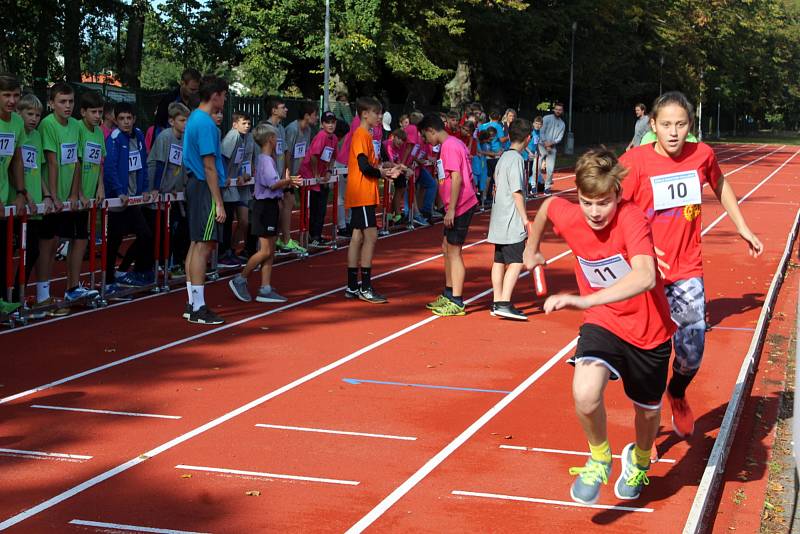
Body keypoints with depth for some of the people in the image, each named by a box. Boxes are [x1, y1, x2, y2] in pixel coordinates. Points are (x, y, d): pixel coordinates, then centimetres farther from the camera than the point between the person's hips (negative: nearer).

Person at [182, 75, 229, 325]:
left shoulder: (194, 118, 15)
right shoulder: (206, 124, -15)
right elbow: (209, 166, -18)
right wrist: (218, 203, -17)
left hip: (195, 184, 10)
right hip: (206, 188, -10)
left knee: (196, 244, 12)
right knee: (204, 246, -7)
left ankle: (192, 304, 17)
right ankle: (198, 309, -5)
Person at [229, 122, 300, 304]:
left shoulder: (265, 159, 16)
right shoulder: (266, 160, -14)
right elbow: (273, 184, -24)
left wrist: (287, 181, 12)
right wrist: (288, 181, -15)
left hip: (270, 205, 10)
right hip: (266, 205, -10)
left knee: (270, 251, 8)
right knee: (265, 251, -8)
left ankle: (265, 290, 9)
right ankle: (240, 280, 2)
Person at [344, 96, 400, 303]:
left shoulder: (365, 135, 18)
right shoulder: (361, 135, -12)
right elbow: (364, 166, -21)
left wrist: (385, 170, 7)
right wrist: (381, 173, -5)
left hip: (363, 195, 10)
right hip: (362, 195, -10)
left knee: (358, 237, 10)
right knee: (370, 236, -10)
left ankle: (352, 287, 13)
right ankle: (365, 288, -8)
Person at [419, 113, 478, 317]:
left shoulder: (449, 146, -15)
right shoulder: (454, 144, 16)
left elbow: (457, 178, -21)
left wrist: (451, 209, -21)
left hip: (460, 207, -10)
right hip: (458, 207, 10)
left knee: (454, 251, -5)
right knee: (447, 248, 17)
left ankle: (457, 303, -1)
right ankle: (448, 295, 27)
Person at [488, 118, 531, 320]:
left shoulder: (503, 157, 13)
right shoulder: (516, 159, -14)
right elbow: (516, 192, -18)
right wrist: (525, 218, -15)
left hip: (499, 220, 10)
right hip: (512, 221, -10)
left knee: (499, 261, 11)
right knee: (516, 262, -10)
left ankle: (497, 302, 14)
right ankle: (504, 304, -17)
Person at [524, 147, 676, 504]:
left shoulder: (631, 219, -31)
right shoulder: (567, 217, -17)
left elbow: (645, 277, -49)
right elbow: (548, 205, 10)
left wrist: (585, 300, -60)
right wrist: (531, 249, 24)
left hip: (649, 330, -2)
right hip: (602, 323, 2)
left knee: (647, 410, 18)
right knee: (585, 394, -27)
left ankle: (639, 461, 55)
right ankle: (599, 459, 5)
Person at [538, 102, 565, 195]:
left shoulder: (562, 124, 9)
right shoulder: (546, 118, -2)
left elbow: (560, 138, 3)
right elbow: (542, 132, -7)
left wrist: (552, 143, -14)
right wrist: (545, 143, -15)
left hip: (552, 147, 3)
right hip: (542, 145, -3)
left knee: (550, 169, -1)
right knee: (537, 166, -12)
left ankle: (547, 187, 9)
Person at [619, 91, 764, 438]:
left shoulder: (702, 155, -3)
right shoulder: (635, 161, -13)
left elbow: (719, 184, 19)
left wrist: (742, 227, 24)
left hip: (688, 272, 3)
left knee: (691, 354, 2)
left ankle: (677, 394, 37)